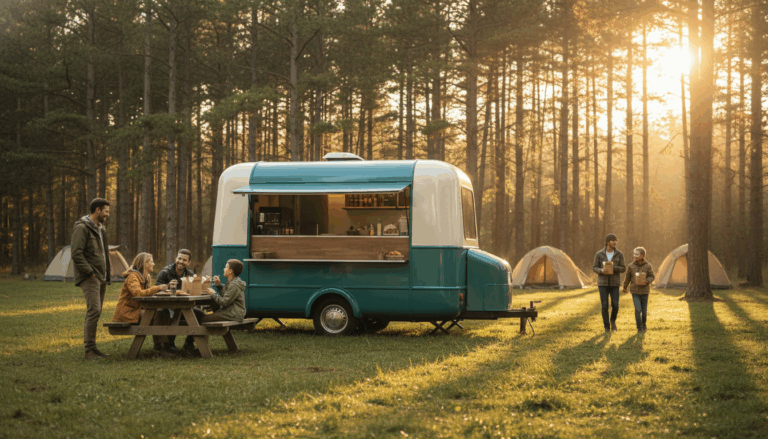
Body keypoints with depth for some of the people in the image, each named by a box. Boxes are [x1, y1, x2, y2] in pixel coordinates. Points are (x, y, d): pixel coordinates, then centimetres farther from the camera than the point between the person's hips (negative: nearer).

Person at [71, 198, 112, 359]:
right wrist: (90, 272, -18)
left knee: (95, 312, 10)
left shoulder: (101, 229, 19)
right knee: (94, 311, -15)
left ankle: (92, 347, 14)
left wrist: (107, 269, 18)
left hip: (101, 278, 9)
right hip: (90, 278, -9)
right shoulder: (82, 228, -11)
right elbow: (76, 253, -18)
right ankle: (89, 349, -11)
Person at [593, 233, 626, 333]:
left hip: (615, 284, 1)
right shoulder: (599, 254, -3)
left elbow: (623, 269, -2)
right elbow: (594, 268, 0)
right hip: (603, 283, -1)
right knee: (604, 306, -3)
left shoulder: (619, 254, -2)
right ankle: (607, 327, 9)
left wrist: (613, 267, -21)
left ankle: (613, 321, 22)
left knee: (615, 305, -7)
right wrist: (601, 271, -23)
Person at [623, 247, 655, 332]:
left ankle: (643, 324, 36)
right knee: (638, 310, -10)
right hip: (635, 291, 0)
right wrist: (625, 288, 19)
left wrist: (646, 281, -20)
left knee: (644, 310, 9)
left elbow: (652, 277, 1)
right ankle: (639, 328, 2)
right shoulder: (631, 266, -4)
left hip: (644, 291, 0)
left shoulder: (648, 266, -7)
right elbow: (627, 278, 8)